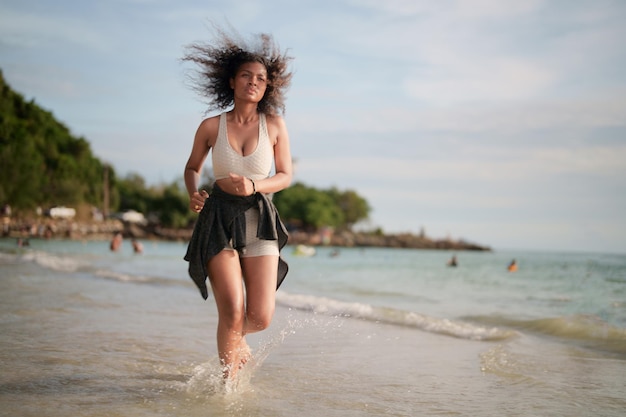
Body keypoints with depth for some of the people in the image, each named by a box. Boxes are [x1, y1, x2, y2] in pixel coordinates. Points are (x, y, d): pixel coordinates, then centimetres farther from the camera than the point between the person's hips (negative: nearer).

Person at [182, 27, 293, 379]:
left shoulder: (275, 124, -1)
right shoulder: (211, 127, -1)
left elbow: (285, 176, 5)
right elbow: (192, 167, 15)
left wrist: (253, 186, -14)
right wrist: (193, 194, -6)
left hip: (259, 221, 1)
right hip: (218, 219, -1)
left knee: (261, 317, -4)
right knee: (232, 310, -11)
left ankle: (236, 337, 34)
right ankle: (229, 381, 12)